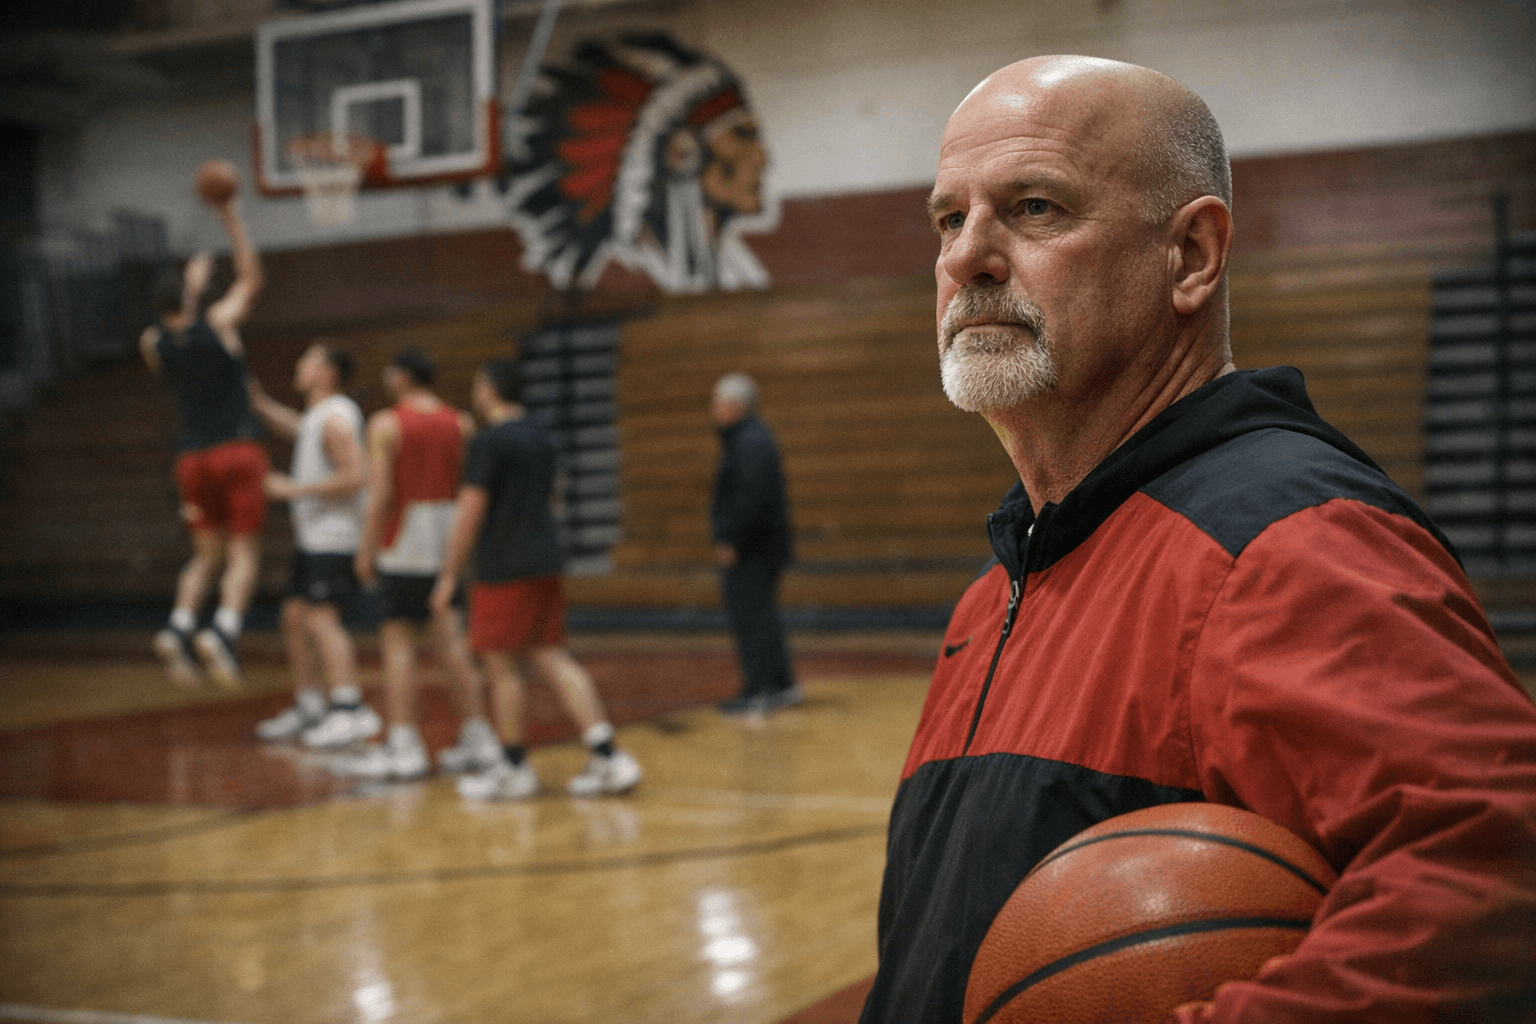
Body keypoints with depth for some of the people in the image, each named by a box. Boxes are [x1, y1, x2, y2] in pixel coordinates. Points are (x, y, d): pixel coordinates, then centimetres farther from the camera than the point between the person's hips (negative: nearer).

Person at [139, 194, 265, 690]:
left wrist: (192, 287, 36)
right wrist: (231, 218, 11)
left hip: (193, 457, 4)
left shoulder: (152, 344, 3)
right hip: (238, 450, -4)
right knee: (243, 554, -3)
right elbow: (250, 278, 8)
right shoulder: (218, 324, -6)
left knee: (207, 554, 16)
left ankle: (179, 627, -5)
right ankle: (223, 630, -24)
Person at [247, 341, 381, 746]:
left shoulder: (336, 419, -16)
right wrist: (258, 404, 26)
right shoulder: (317, 415, 15)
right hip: (311, 535, 10)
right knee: (294, 617, 14)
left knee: (321, 618, -16)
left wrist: (294, 488, -19)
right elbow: (295, 427, 38)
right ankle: (309, 706, 22)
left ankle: (351, 708, -20)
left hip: (332, 538, -10)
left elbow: (353, 478, -24)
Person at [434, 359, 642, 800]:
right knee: (550, 657, 8)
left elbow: (470, 512, -14)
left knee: (499, 663, 3)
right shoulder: (540, 438, 14)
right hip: (545, 564, 8)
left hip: (503, 570, -8)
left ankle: (515, 768, 10)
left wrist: (449, 575, -9)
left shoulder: (489, 442, -12)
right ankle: (609, 756, 1)